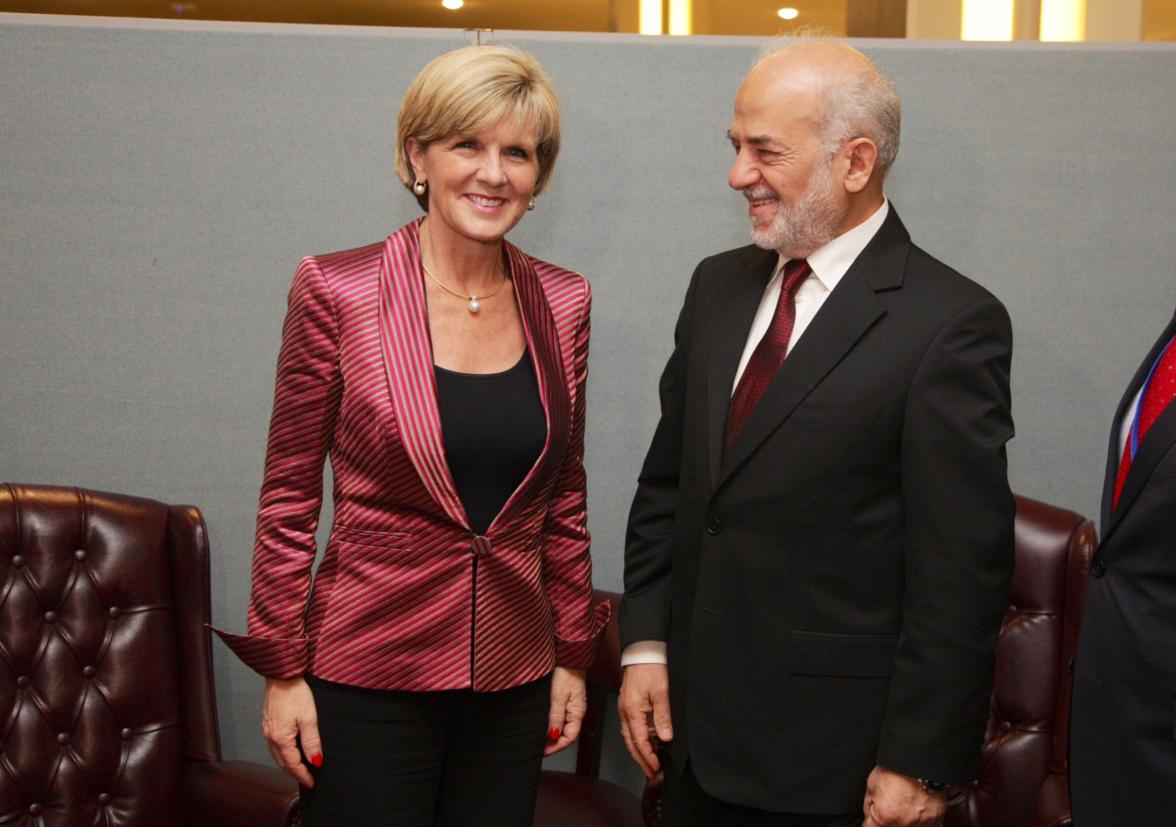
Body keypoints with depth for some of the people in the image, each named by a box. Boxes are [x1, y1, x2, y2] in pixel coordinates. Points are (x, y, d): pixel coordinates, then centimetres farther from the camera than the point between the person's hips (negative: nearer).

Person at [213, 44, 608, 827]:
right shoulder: (336, 291, -9)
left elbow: (564, 495, 9)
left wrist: (572, 654, 10)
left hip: (513, 678, 4)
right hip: (370, 674, -3)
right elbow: (289, 498, -4)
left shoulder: (564, 302, 2)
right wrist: (283, 670, -4)